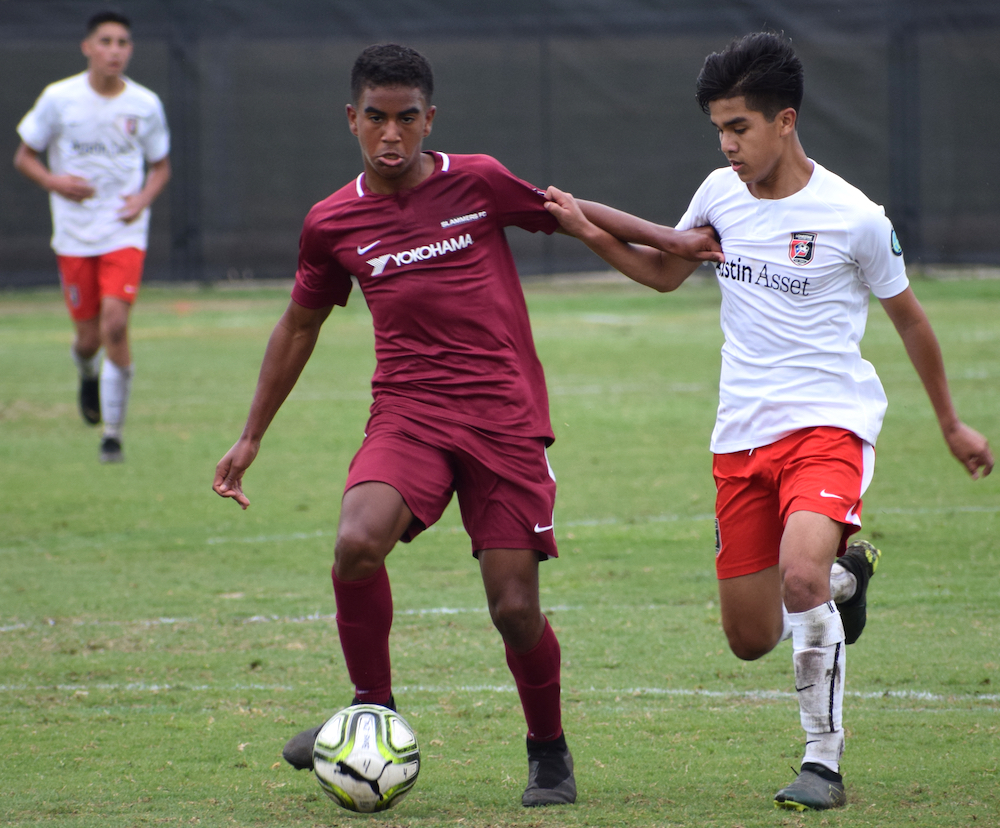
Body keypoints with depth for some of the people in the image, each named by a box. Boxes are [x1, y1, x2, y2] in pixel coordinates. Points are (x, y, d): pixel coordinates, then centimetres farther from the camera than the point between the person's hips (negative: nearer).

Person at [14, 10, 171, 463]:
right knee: (89, 335, 4)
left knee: (115, 324, -17)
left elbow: (161, 166, 14)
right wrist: (54, 182, -15)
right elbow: (24, 157, 5)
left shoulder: (145, 104, 0)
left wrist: (144, 197, -7)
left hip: (125, 233, 0)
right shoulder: (59, 98, -4)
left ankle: (113, 433, -7)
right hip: (74, 234, 0)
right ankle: (88, 375, 44)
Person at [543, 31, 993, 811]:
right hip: (742, 433, 5)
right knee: (751, 637, 6)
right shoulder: (721, 193, 4)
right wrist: (590, 231, 4)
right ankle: (845, 574, 40)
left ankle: (825, 762, -19)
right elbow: (665, 271, 22)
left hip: (828, 422, -5)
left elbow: (908, 316, 4)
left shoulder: (853, 217, -10)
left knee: (800, 572, -32)